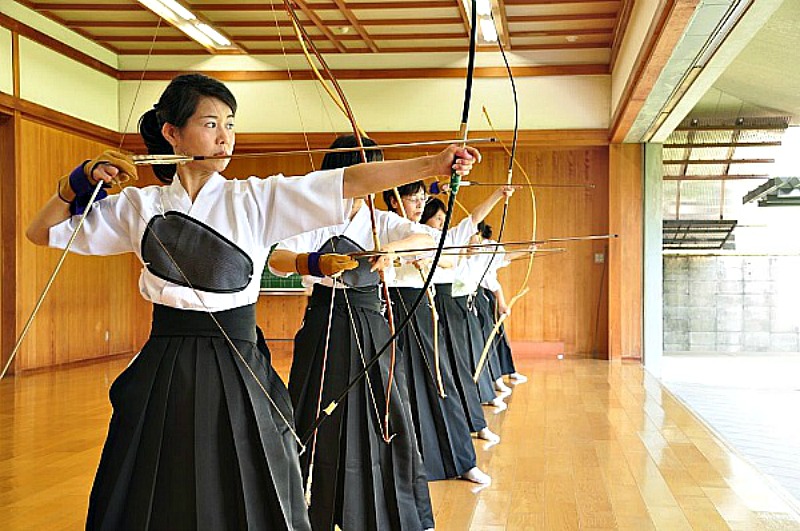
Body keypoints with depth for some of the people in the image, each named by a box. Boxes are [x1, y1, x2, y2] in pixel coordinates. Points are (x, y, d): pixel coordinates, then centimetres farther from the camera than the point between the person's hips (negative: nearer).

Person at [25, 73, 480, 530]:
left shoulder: (255, 199, -1)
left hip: (237, 373, -1)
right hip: (164, 373, 1)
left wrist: (436, 163, -20)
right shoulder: (140, 206, 4)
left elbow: (350, 182, -12)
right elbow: (41, 232, 13)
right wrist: (82, 180, -3)